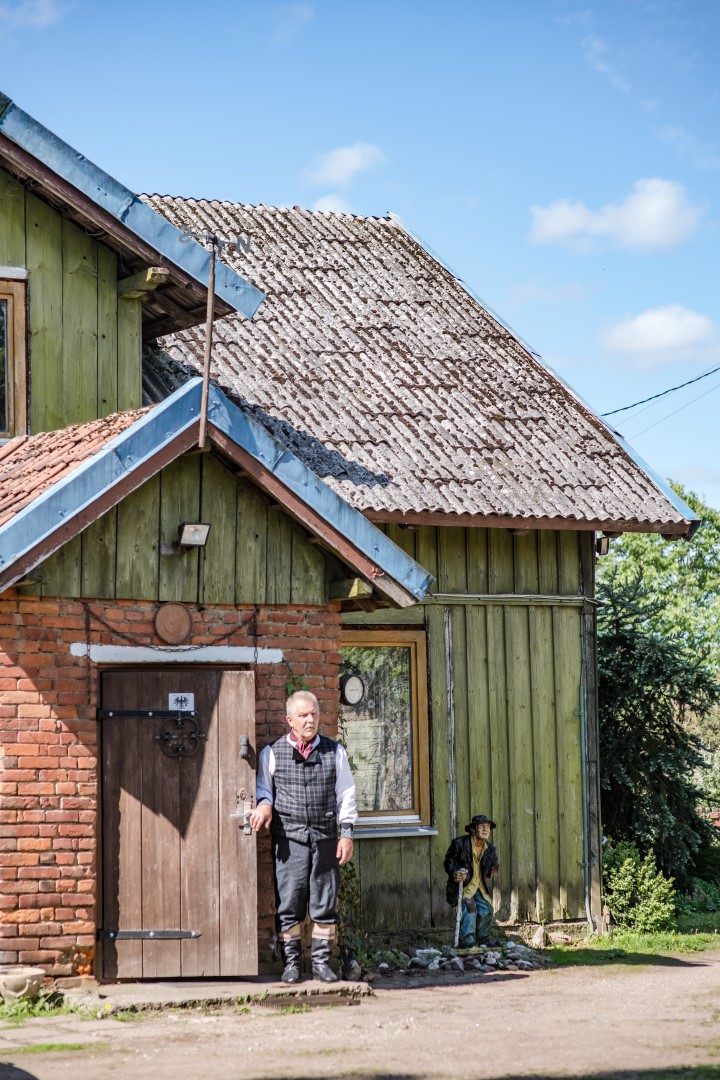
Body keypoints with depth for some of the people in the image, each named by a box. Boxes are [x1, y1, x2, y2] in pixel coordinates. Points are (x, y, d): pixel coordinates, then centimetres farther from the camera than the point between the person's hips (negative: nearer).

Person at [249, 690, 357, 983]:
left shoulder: (334, 752, 10)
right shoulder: (272, 753, 6)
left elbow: (346, 794, 10)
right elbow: (263, 787, 15)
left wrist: (347, 834, 5)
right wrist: (264, 804, -8)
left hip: (326, 839, 1)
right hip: (288, 840, -1)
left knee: (324, 904, 4)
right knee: (288, 904, -2)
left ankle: (321, 962, 12)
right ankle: (291, 962, 7)